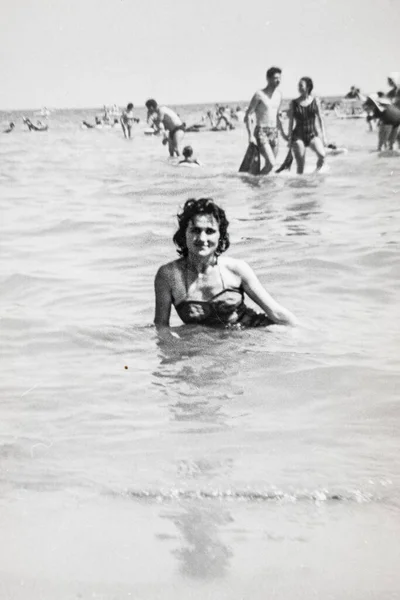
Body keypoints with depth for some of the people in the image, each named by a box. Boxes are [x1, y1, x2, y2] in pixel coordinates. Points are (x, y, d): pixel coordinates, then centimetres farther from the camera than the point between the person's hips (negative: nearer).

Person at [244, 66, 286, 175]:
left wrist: (283, 133, 22)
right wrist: (251, 135, -18)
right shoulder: (260, 95, -10)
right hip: (261, 133, -7)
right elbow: (247, 116, -11)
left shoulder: (278, 95, 11)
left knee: (269, 164, 6)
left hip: (274, 133, 7)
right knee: (271, 163, -20)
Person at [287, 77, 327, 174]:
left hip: (313, 134, 1)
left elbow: (320, 119, 6)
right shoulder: (294, 103, 1)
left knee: (322, 155, -23)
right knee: (300, 165, -3)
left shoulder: (315, 101, 3)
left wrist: (323, 136, 2)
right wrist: (289, 139, 0)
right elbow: (291, 122, 4)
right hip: (298, 136, -1)